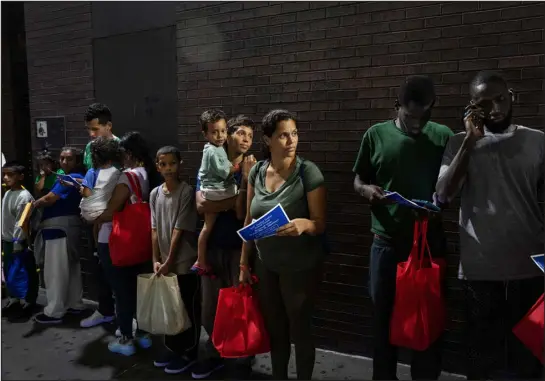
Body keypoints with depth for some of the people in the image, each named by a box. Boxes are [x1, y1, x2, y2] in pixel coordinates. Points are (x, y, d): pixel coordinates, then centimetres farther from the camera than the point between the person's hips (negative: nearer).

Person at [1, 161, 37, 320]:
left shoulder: (24, 196, -18)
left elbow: (21, 222, -20)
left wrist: (17, 242, -20)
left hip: (20, 242, -9)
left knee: (26, 274, 3)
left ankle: (28, 303, 13)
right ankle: (13, 300, 33)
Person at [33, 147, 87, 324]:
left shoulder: (71, 178, -16)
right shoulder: (78, 178, 16)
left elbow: (49, 199, -17)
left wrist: (33, 205, -2)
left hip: (59, 227, -11)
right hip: (67, 226, 11)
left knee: (55, 270, -3)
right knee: (71, 267, 16)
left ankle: (54, 312, 5)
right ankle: (75, 304, 26)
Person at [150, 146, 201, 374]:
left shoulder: (187, 192, -11)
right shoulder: (155, 194, 6)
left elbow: (180, 230, -14)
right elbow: (154, 229, 5)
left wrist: (169, 261, -14)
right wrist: (156, 260, -2)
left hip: (185, 262, -6)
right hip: (165, 263, 6)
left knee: (189, 309, 6)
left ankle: (189, 353, 19)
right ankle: (172, 348, 32)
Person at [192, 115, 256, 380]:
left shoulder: (251, 171, -4)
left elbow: (242, 213, -15)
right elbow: (201, 205, -13)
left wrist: (246, 179, -23)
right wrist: (235, 200, -15)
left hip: (239, 248, -2)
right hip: (212, 247, 3)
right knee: (210, 308, 13)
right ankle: (213, 355, 33)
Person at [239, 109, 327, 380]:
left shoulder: (308, 172, -15)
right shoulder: (256, 172, -1)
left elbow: (321, 223, -13)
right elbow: (249, 221, 6)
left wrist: (304, 224, -36)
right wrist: (244, 264, 9)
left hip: (300, 266, -4)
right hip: (266, 265, 5)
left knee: (300, 329, 10)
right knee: (274, 328, 18)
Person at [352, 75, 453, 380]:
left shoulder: (444, 137, -1)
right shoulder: (377, 135, 0)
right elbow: (357, 181, 7)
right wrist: (367, 189, -16)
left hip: (430, 242, 0)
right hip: (386, 242, 1)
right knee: (383, 316, 12)